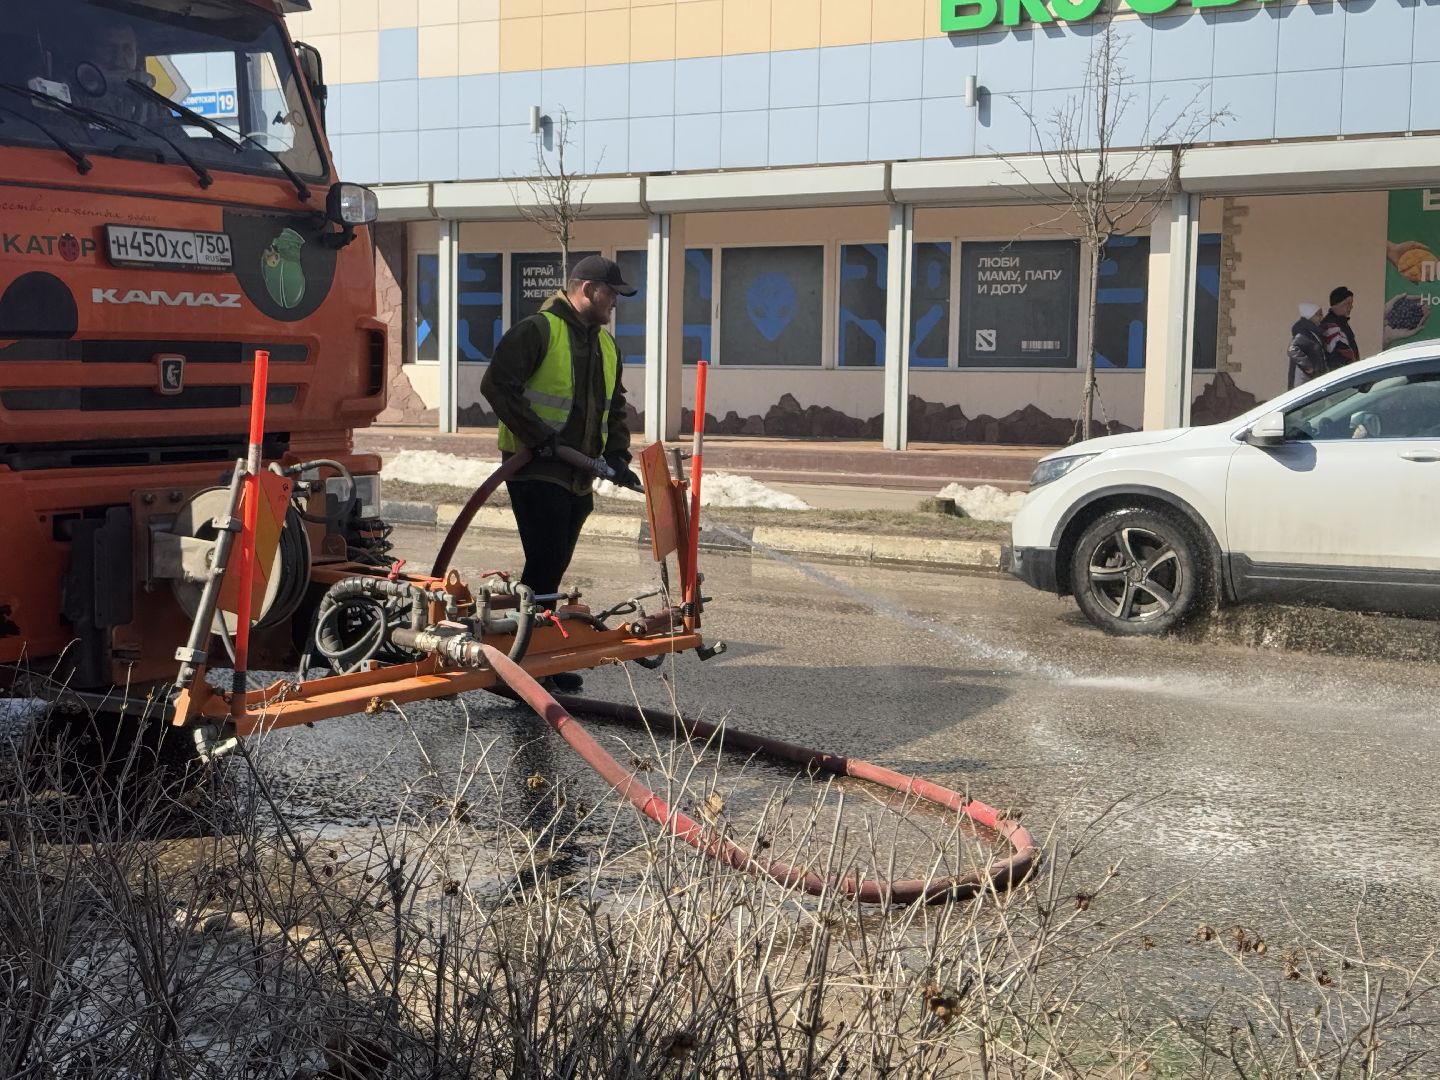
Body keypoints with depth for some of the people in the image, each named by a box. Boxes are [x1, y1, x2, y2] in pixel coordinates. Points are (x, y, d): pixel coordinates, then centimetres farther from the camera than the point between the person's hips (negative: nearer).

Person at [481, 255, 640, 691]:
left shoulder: (606, 345, 17)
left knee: (553, 568, 12)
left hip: (578, 475, 8)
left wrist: (616, 455, 8)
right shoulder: (538, 331, -11)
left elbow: (615, 407, 24)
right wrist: (539, 436, -19)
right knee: (545, 564, -12)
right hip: (536, 470, -8)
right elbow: (497, 385, -18)